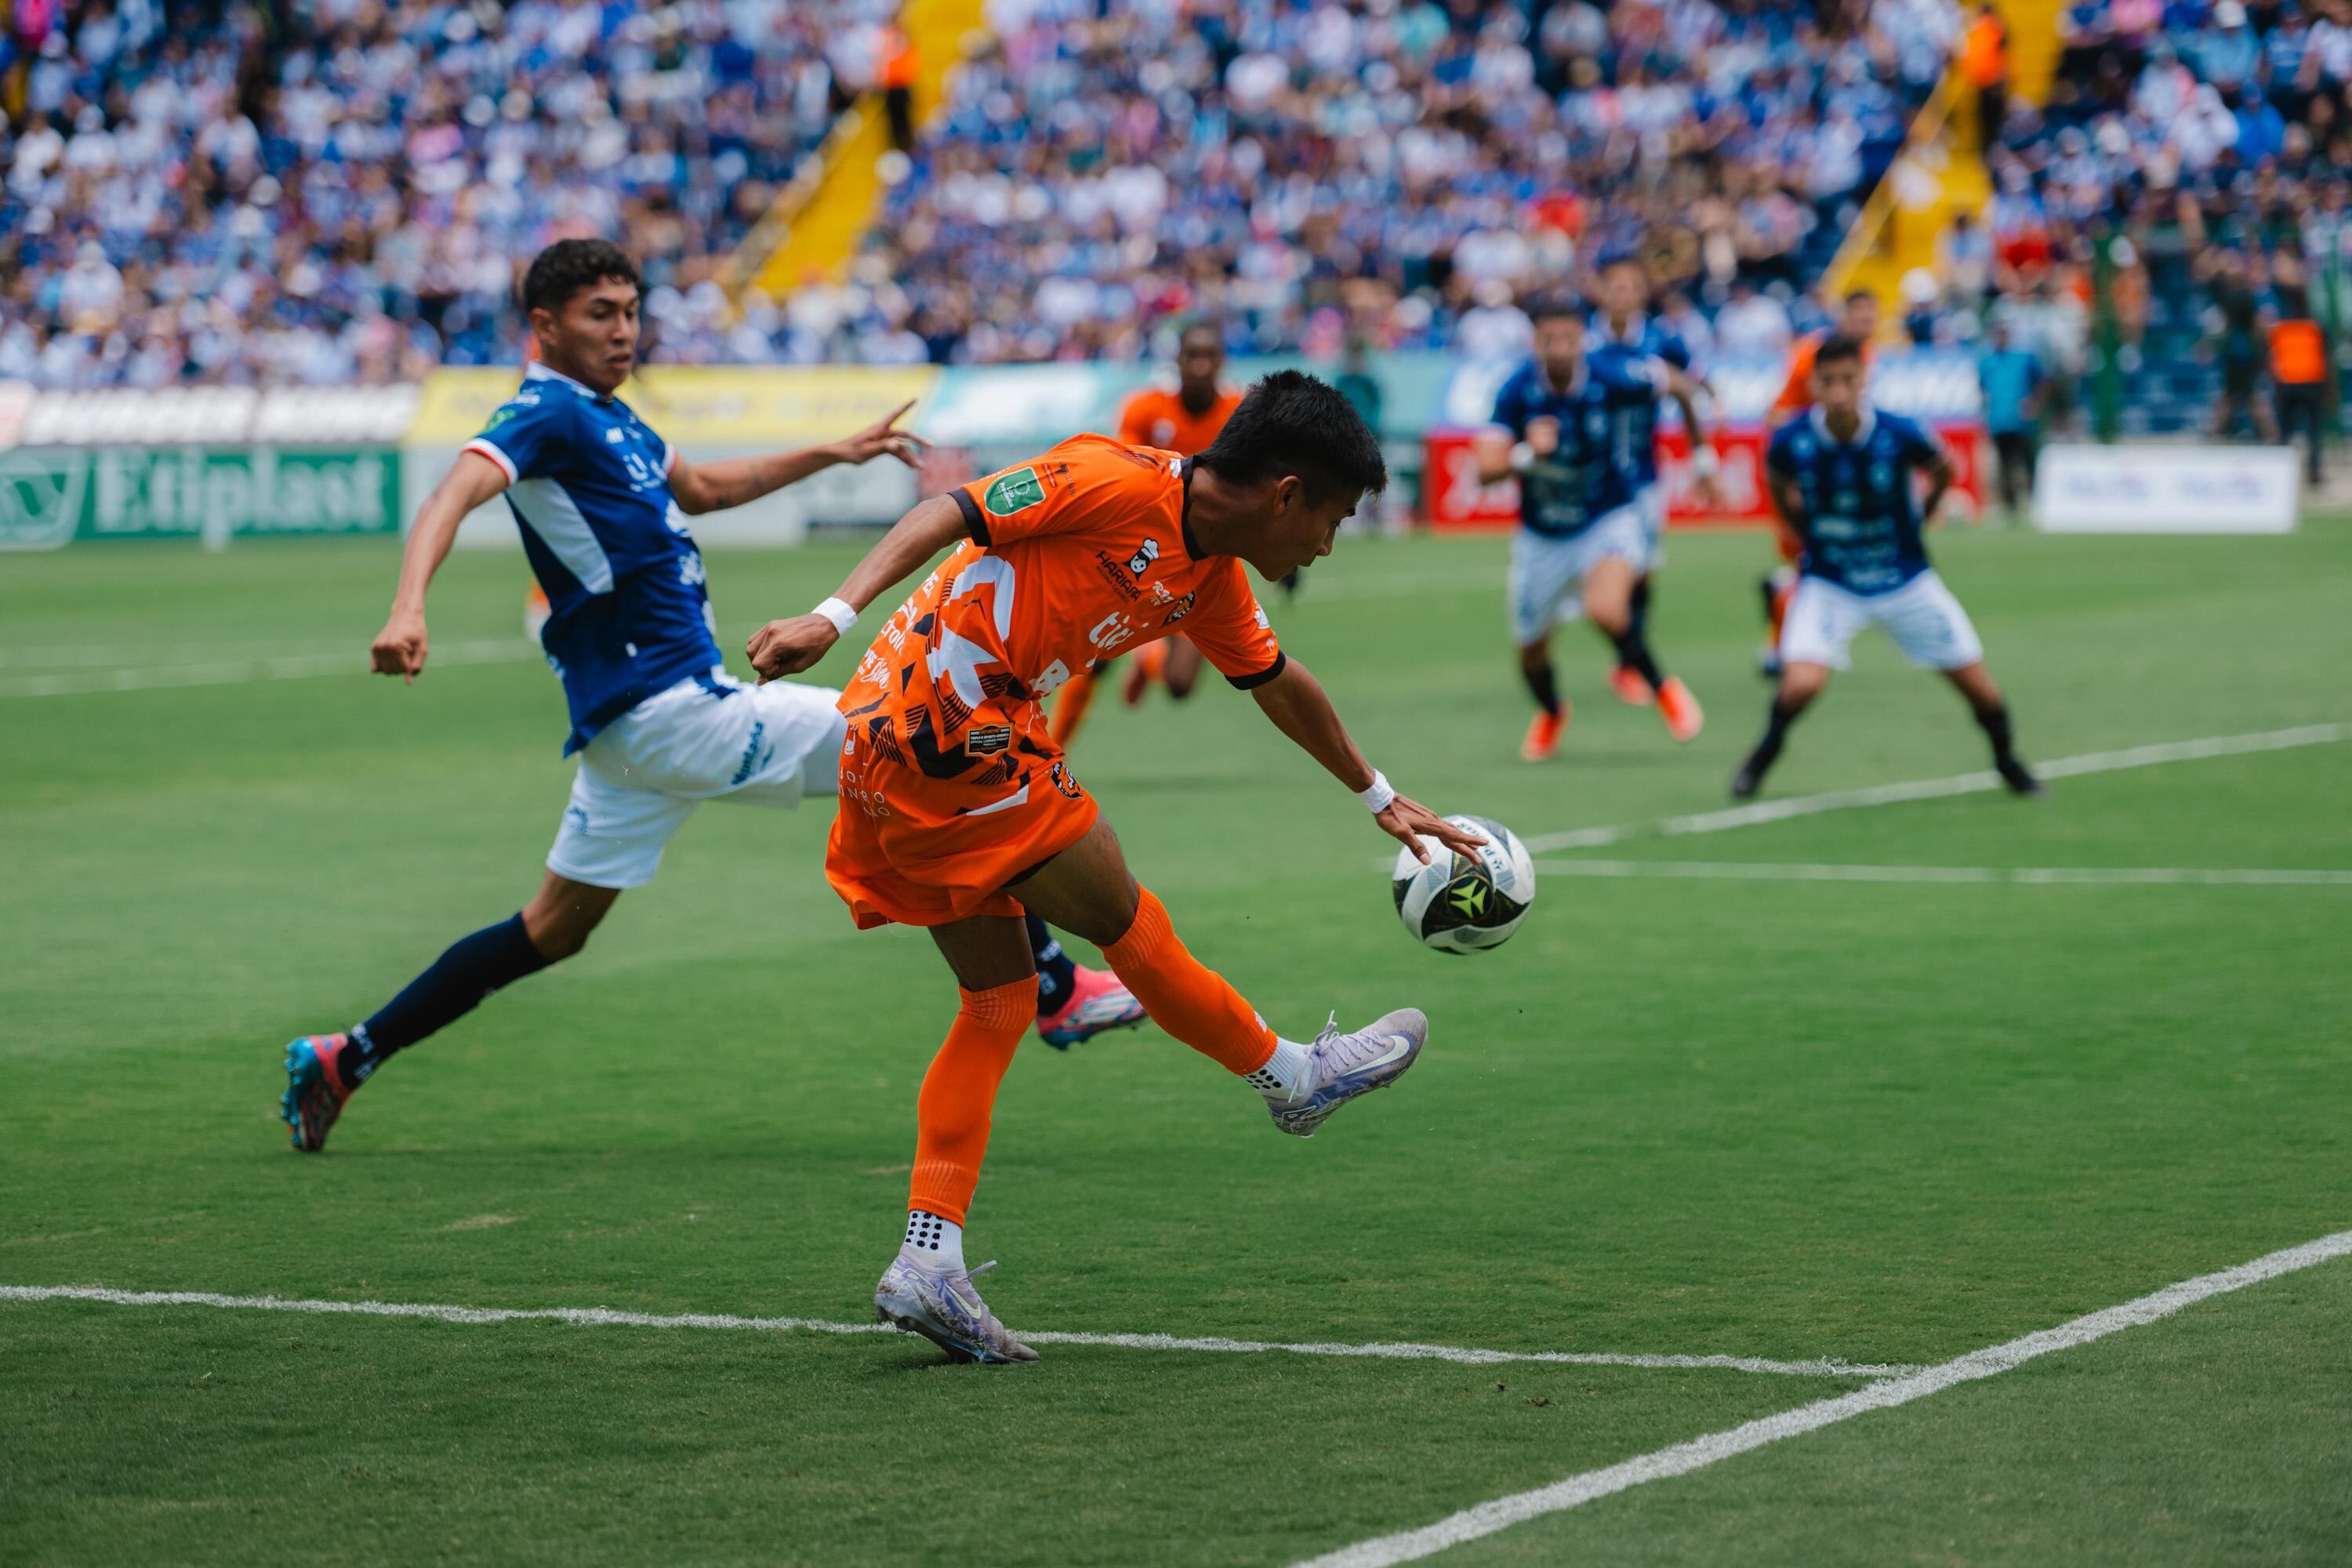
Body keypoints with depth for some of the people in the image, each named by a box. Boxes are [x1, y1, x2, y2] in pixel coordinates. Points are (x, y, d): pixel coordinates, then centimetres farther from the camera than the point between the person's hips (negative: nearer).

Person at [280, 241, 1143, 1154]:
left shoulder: (610, 419, 16)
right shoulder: (548, 413, -13)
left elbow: (699, 489, 34)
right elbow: (453, 496, -30)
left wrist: (834, 454, 34)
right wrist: (408, 610, -47)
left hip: (633, 721, 10)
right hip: (668, 710, -10)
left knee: (553, 929, 16)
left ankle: (340, 1061, 16)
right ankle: (1055, 990, 0)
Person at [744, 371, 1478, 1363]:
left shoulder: (1210, 579, 14)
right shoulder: (1117, 482, -13)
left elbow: (1279, 684, 30)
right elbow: (948, 516, -17)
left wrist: (1382, 803, 40)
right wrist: (834, 618, -27)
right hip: (949, 731, -10)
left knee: (997, 998, 9)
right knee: (1125, 920, 4)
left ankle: (928, 1261, 3)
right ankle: (1285, 1075, 22)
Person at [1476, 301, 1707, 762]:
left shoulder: (1610, 377, -20)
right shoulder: (1518, 391, -19)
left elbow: (1670, 379, 1)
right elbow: (1486, 471, -22)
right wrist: (1526, 455, -43)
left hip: (1610, 518, -3)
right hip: (1542, 536, 3)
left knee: (1606, 608, -33)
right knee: (1532, 653, 14)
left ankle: (1661, 686, -4)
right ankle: (1551, 712, 51)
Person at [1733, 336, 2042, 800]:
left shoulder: (1898, 435, -20)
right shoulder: (1791, 441, -18)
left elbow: (1942, 470, 4)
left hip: (1904, 581, 1)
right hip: (1828, 583, -1)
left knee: (1978, 687, 4)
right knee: (1802, 683, -24)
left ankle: (2007, 761, 34)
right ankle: (1768, 749, 9)